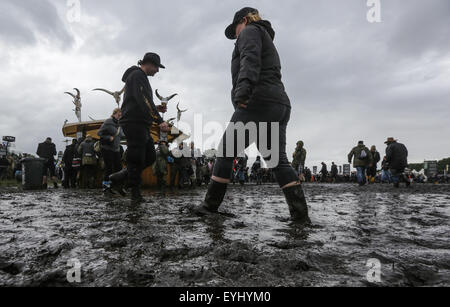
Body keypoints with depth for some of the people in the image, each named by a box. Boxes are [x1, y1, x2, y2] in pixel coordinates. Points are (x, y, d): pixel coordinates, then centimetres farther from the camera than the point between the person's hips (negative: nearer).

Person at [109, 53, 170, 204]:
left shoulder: (140, 77, 26)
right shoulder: (137, 75, -8)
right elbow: (144, 100, -22)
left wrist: (156, 109, 14)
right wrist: (159, 120, -30)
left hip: (140, 125, 10)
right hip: (134, 123, -10)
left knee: (150, 157, 10)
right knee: (137, 160, -5)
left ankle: (119, 177, 18)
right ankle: (136, 195, 3)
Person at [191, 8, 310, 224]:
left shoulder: (250, 30, 8)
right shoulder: (268, 42, 35)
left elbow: (250, 60, -14)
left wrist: (243, 89, -30)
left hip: (258, 102, -9)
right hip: (280, 105, 9)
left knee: (227, 153, -1)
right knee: (278, 160, 3)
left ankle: (210, 205, 6)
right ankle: (300, 213, -5)